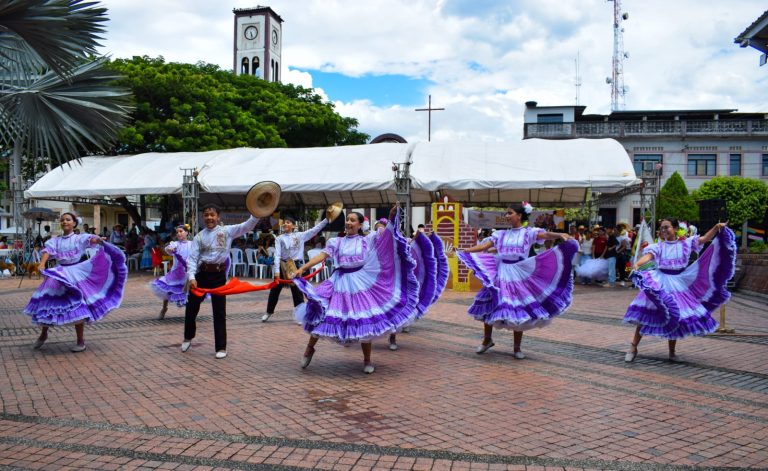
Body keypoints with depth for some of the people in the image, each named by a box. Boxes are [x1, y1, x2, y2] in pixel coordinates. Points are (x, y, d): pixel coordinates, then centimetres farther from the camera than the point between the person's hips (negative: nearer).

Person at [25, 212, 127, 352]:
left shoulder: (79, 238, -2)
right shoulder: (55, 240, 6)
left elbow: (91, 239, -22)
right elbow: (48, 251, -11)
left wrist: (99, 240, -46)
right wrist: (42, 264, -30)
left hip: (76, 273, -3)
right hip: (59, 273, 4)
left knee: (77, 307, -4)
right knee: (47, 304, 7)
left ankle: (80, 341, 8)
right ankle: (43, 335, 31)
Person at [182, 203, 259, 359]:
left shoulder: (227, 231, 0)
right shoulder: (199, 237, 3)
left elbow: (248, 226, -9)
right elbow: (192, 258, -3)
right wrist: (191, 277, -16)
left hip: (219, 275, -2)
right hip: (202, 274, 2)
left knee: (219, 311, 2)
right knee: (191, 307, 13)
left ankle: (221, 347, 11)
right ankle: (188, 338, 39)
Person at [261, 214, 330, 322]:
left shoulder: (300, 235, 4)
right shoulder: (279, 238, 3)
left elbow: (316, 229, 1)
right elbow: (277, 255, -4)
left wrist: (327, 219, -7)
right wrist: (276, 271, -13)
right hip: (282, 266, 1)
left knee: (297, 292, 2)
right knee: (275, 290, 12)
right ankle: (269, 312, 31)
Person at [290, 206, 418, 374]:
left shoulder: (367, 240, 5)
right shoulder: (336, 242, 8)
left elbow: (386, 233, -6)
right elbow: (322, 255, -3)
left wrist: (392, 217, -23)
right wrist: (302, 268, -15)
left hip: (361, 283, -1)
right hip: (340, 283, 1)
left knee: (365, 321, 1)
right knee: (321, 314, -3)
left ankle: (367, 360, 17)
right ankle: (309, 349, 21)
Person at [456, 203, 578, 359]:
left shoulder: (529, 232, -1)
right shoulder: (500, 234, 8)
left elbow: (546, 235, -17)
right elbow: (484, 246, 3)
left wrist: (560, 235, -37)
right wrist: (463, 251, -6)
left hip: (520, 276, -3)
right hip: (500, 275, 3)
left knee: (519, 311, 3)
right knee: (488, 308, 3)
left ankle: (517, 347, 18)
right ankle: (487, 340, 25)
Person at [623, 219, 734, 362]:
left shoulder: (686, 243, 4)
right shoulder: (658, 246, -1)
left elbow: (706, 238, -1)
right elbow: (648, 255, -19)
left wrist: (717, 227, -18)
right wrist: (637, 264, -39)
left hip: (679, 284, 1)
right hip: (659, 283, -1)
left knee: (675, 317, 7)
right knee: (645, 315, -5)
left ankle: (672, 351, 23)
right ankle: (633, 347, 4)